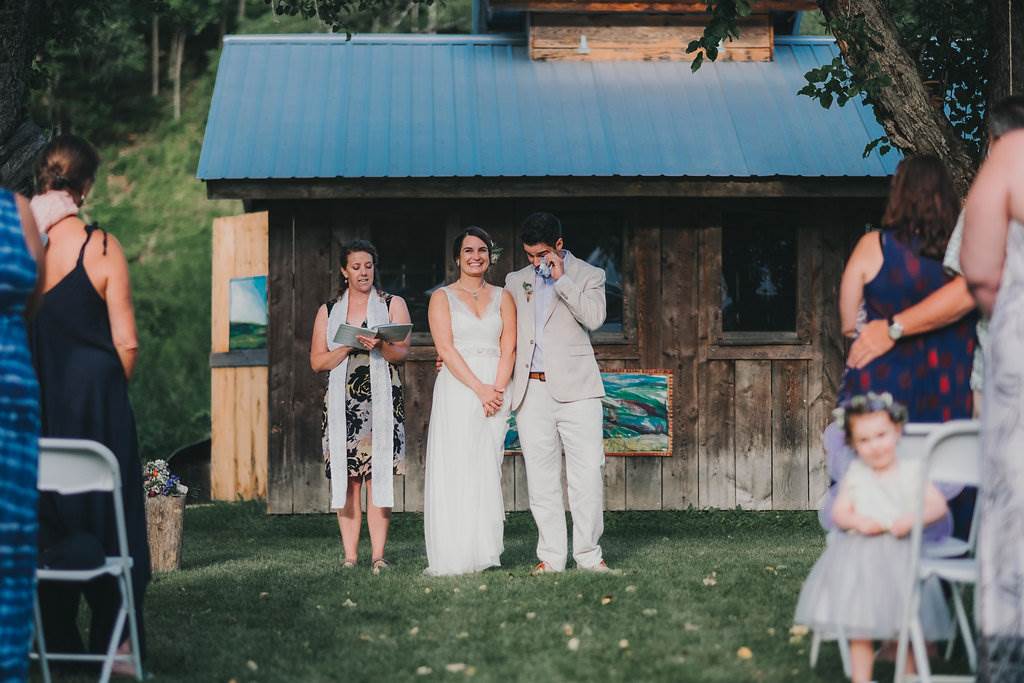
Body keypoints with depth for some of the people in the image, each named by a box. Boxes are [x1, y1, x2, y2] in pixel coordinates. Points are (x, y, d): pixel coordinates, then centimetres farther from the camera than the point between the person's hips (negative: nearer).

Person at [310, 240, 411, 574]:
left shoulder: (393, 305, 11)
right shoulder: (328, 311, 15)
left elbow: (402, 353, 2)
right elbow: (317, 361, 9)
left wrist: (380, 345, -19)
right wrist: (348, 347, -7)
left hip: (381, 399, -1)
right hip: (342, 404, 2)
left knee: (377, 476, -9)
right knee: (346, 478, -4)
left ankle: (378, 555, -8)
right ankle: (350, 556, -2)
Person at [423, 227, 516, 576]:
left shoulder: (502, 298, 14)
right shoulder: (442, 297, 6)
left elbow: (508, 348, 5)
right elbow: (446, 349, -5)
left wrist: (497, 390, -11)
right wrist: (480, 389, -14)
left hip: (495, 391, 2)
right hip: (457, 389, -2)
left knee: (488, 471, 0)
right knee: (455, 470, -7)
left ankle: (485, 554, 2)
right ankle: (454, 557, -7)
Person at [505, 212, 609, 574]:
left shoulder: (588, 276, 8)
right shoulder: (516, 281, 19)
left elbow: (594, 317, -9)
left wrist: (561, 279, -8)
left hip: (575, 388, -3)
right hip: (531, 390, 3)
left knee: (588, 472, -7)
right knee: (541, 477, 1)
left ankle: (588, 554, 1)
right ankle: (551, 556, 6)